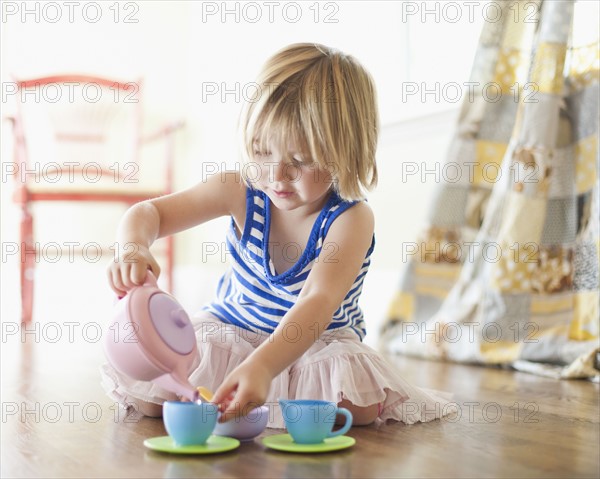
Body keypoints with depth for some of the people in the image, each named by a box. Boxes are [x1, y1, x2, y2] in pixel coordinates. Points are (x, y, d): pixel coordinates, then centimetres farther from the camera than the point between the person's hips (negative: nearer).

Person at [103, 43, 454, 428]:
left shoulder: (351, 218, -27)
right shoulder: (241, 191, -16)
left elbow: (319, 302, -41)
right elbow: (148, 213, -11)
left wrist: (262, 366, -58)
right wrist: (134, 248, -37)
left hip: (318, 343, -1)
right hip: (230, 330, 2)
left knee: (360, 405, -30)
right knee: (149, 396, -15)